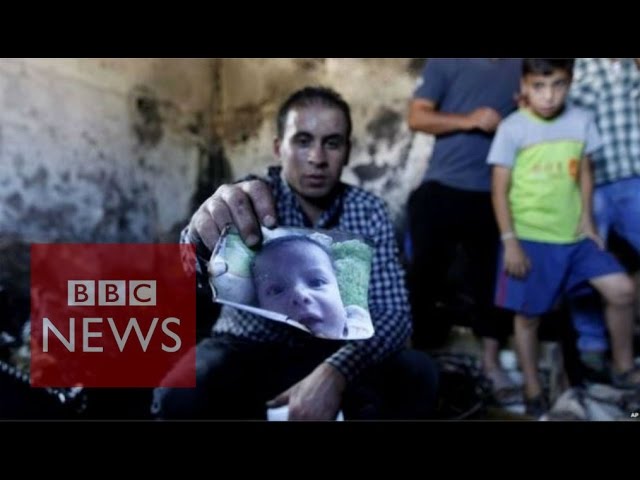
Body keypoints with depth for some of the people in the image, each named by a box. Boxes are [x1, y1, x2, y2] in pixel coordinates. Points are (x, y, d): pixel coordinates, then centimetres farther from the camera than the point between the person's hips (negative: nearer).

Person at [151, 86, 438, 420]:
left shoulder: (368, 212, -9)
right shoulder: (250, 199, -15)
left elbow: (393, 313, -17)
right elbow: (196, 268, -34)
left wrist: (334, 372, -36)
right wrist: (204, 234, -60)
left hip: (328, 356, 2)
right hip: (246, 352, -1)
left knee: (417, 377, -24)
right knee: (178, 398, -31)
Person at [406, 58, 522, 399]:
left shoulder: (522, 66, 10)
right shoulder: (446, 63, 3)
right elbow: (417, 117, -3)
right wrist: (468, 121, -15)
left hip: (494, 194, 2)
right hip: (442, 189, -2)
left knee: (492, 277, 9)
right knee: (425, 273, 3)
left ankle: (491, 361, 23)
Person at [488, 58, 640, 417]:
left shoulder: (582, 121, 2)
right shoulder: (513, 128, -9)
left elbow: (584, 173, 12)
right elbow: (500, 190, -8)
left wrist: (587, 220, 2)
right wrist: (510, 241, -11)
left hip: (574, 236, 4)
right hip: (530, 239, -3)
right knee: (528, 316, 5)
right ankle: (533, 390, 23)